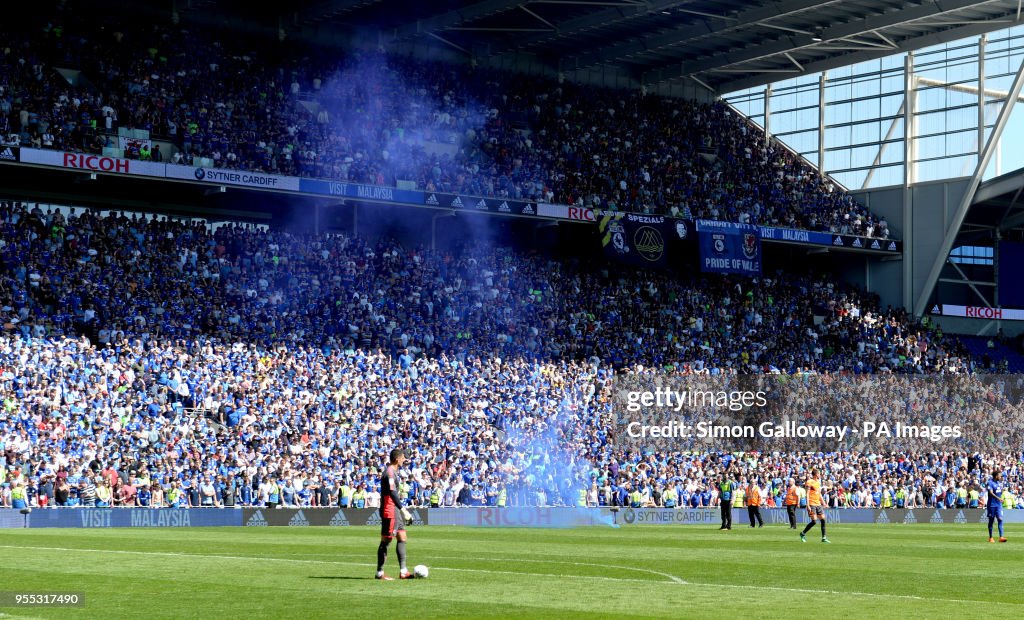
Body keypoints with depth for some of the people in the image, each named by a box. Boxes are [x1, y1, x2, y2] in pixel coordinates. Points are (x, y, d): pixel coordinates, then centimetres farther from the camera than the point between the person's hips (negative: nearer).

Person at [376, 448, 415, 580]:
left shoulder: (393, 472, 17)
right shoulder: (390, 472, -15)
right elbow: (392, 493, -24)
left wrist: (403, 510, 24)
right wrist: (403, 509, -28)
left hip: (395, 511, 10)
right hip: (389, 511, -10)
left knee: (402, 538, 7)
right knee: (386, 540, -4)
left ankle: (403, 571, 7)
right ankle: (380, 573, 2)